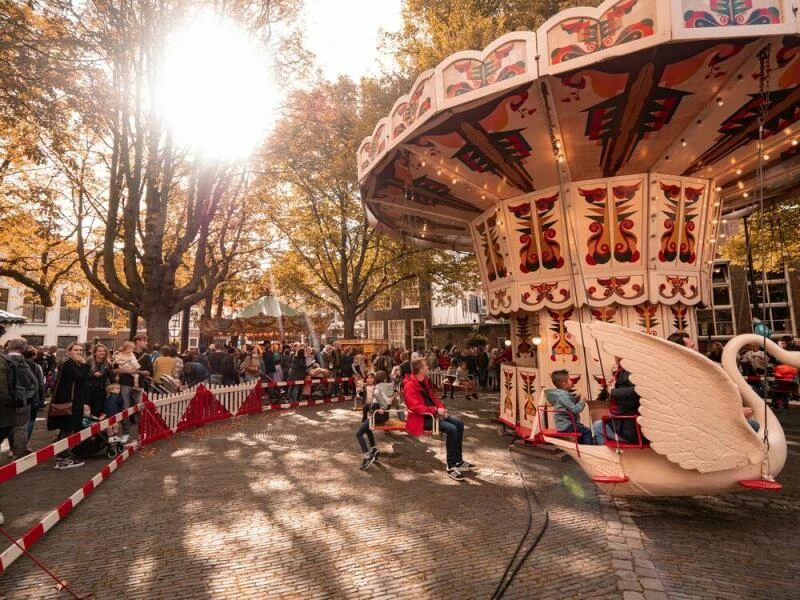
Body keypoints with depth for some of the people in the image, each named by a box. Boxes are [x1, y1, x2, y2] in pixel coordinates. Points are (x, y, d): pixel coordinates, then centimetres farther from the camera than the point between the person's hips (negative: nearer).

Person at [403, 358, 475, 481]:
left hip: (432, 413, 10)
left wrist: (441, 408, -2)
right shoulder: (410, 386, -18)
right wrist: (436, 410, -23)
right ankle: (451, 466, -11)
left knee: (459, 423, -1)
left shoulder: (425, 381, 11)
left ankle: (459, 461, 9)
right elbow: (415, 407, -25)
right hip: (421, 418, -9)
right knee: (452, 429, -24)